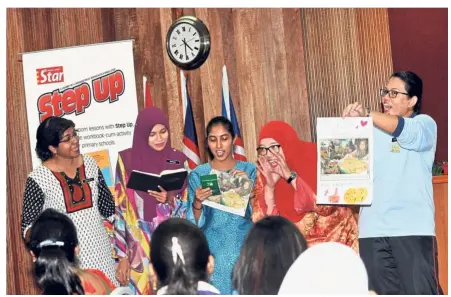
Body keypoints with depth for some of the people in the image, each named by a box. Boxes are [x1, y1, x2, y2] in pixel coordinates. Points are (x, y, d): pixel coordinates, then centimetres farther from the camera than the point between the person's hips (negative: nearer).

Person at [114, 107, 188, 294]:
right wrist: (122, 256, -5)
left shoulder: (177, 160, 2)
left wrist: (170, 199, -15)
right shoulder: (127, 160, -3)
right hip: (139, 250, -2)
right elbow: (120, 211, -1)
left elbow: (185, 207, 6)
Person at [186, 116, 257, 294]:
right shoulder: (198, 174, 3)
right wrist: (197, 203, -21)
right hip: (213, 251, 0)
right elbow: (195, 222, 0)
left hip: (244, 248, 0)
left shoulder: (249, 170, 4)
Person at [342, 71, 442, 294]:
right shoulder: (373, 130, 19)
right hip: (373, 228, 4)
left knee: (422, 290, -7)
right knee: (381, 292, 6)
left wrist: (366, 115, -30)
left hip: (412, 228, -4)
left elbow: (407, 133, -19)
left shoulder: (425, 125, 4)